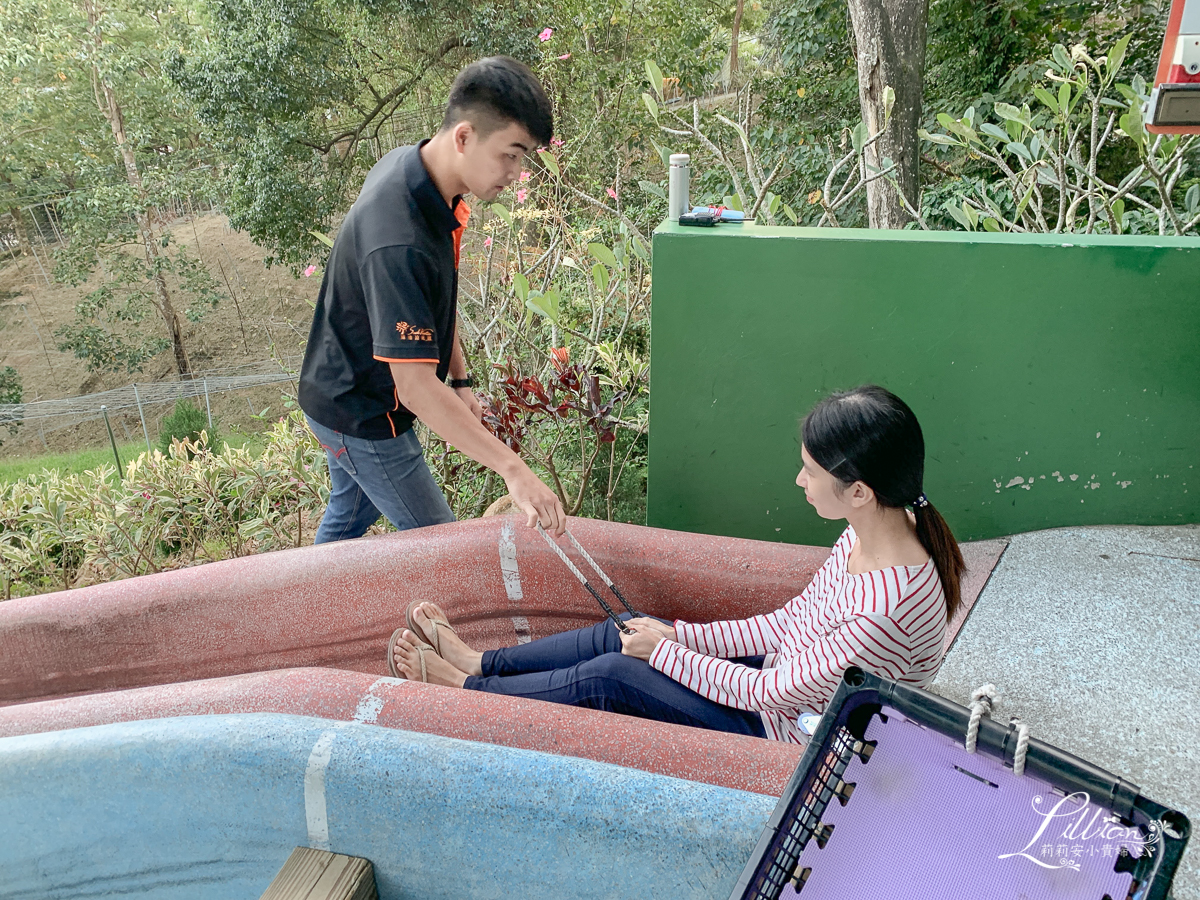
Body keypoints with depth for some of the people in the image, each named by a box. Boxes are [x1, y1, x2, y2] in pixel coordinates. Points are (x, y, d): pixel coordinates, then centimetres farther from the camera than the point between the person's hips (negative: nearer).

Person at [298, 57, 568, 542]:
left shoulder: (411, 164, -6)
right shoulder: (399, 244, -37)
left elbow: (439, 297, 7)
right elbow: (416, 385, -38)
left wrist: (460, 379, 9)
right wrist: (513, 469, -39)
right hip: (362, 418, -9)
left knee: (349, 514, 29)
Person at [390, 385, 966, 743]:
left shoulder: (887, 609, -37)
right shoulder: (872, 531, -10)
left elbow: (773, 692, -26)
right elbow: (794, 617, 1)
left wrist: (666, 651, -14)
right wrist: (682, 635, -2)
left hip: (798, 732, -7)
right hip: (788, 674, 7)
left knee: (609, 676, -8)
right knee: (623, 633, 4)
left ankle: (462, 687, 16)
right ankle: (478, 663, 25)